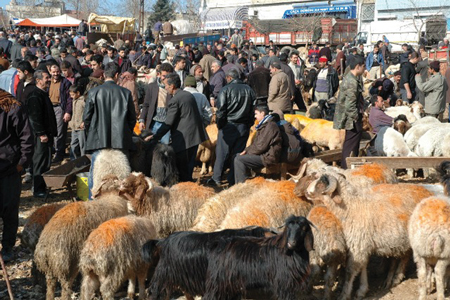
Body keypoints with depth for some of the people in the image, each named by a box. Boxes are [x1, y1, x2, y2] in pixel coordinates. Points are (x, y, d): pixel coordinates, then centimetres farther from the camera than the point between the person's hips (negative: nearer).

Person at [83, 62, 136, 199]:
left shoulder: (94, 92, -2)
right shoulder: (125, 93, -1)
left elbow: (86, 117, 1)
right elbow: (132, 118, 5)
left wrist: (91, 133, 17)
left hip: (99, 140, 0)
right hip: (120, 142, 1)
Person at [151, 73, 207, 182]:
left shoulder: (174, 100, -14)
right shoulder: (189, 95, 13)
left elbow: (168, 123, -15)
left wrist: (155, 137, -8)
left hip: (183, 139, -9)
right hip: (195, 136, 9)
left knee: (182, 169, -1)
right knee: (188, 168, 15)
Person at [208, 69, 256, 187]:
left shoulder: (226, 89, -7)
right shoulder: (249, 90, 6)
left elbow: (221, 110, -10)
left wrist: (219, 124, -1)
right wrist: (249, 123, 16)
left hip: (229, 125, -4)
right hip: (244, 127, 4)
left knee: (222, 153, 4)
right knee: (238, 153, 8)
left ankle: (216, 178, 8)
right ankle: (233, 180, 10)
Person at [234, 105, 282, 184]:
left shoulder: (270, 126, -16)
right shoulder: (264, 125, 18)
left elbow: (261, 146, -20)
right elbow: (256, 143, 22)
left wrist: (248, 152, -8)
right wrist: (246, 150, 6)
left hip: (268, 157, -11)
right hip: (263, 154, 11)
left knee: (239, 160, -19)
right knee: (237, 156, 10)